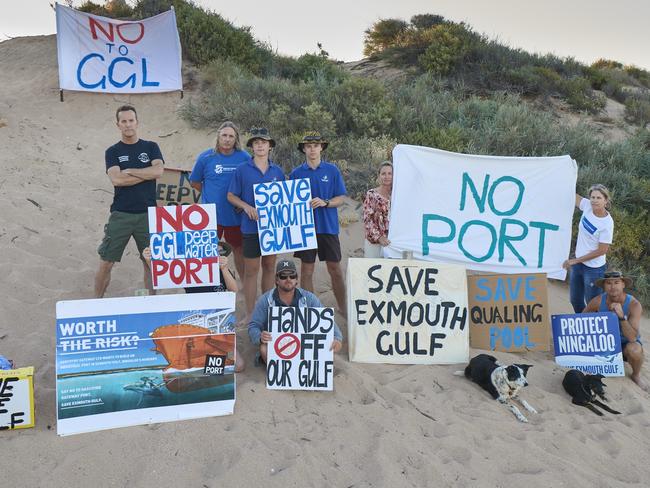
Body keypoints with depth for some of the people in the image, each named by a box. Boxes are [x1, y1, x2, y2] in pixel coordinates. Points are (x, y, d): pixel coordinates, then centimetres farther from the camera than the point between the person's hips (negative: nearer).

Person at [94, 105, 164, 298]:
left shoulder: (150, 147, 8)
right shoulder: (113, 151, 6)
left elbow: (159, 171, -10)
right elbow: (116, 179, -11)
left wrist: (130, 171, -8)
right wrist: (147, 174, -8)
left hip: (147, 214, 1)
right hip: (120, 215, 0)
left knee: (151, 263, 6)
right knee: (106, 263, 1)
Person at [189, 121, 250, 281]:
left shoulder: (244, 158, -3)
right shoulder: (205, 157, -4)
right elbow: (194, 182, 7)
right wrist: (210, 194, 6)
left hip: (236, 214, 1)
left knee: (239, 249, 15)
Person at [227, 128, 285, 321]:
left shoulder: (277, 171, 7)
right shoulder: (242, 169, -2)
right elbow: (231, 196, 0)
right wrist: (246, 207, -16)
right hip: (251, 226, -3)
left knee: (269, 266, 13)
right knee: (251, 270, 0)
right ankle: (250, 314, 9)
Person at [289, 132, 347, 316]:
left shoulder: (332, 170, 2)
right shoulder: (296, 173, 4)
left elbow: (340, 199, 1)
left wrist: (324, 202, -16)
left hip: (328, 227, 0)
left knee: (335, 270, 6)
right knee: (306, 271, 6)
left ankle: (343, 307, 21)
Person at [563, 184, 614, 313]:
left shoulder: (607, 223, -22)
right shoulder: (587, 206, -8)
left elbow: (602, 250, -19)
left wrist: (575, 261, -16)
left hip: (593, 268, -6)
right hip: (578, 264, 7)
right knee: (575, 301, 21)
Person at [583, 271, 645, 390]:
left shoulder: (634, 304, -25)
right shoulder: (598, 301, -18)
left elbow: (632, 338, -32)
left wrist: (621, 316, -43)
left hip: (626, 344, -3)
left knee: (634, 349, -36)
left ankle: (636, 375, -2)